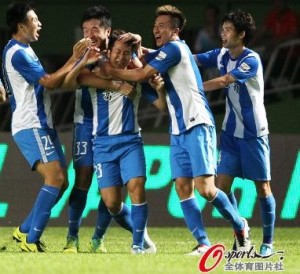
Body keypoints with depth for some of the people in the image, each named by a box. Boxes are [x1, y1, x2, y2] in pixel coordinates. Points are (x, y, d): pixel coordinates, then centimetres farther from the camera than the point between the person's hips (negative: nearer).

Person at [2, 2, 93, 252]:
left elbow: (49, 83, 22)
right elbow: (50, 82, -17)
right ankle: (31, 240, -18)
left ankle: (25, 230, 14)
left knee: (60, 181, 7)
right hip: (30, 127, -10)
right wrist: (75, 59, -11)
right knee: (55, 177, -19)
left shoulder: (23, 51, 19)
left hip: (42, 126, 10)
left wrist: (75, 61, 14)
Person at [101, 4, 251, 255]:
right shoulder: (164, 52, 18)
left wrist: (111, 72, 0)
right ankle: (203, 243, -2)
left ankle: (240, 226, 8)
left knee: (205, 188, -13)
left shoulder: (175, 49, -10)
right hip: (179, 131, 9)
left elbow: (141, 75, -12)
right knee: (183, 187, -2)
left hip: (197, 126, -9)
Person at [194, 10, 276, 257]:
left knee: (262, 187, -1)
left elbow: (222, 82, -25)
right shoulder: (222, 55, 4)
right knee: (222, 184, -2)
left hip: (254, 133, -6)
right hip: (231, 132, 6)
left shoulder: (251, 60, -17)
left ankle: (268, 242, 9)